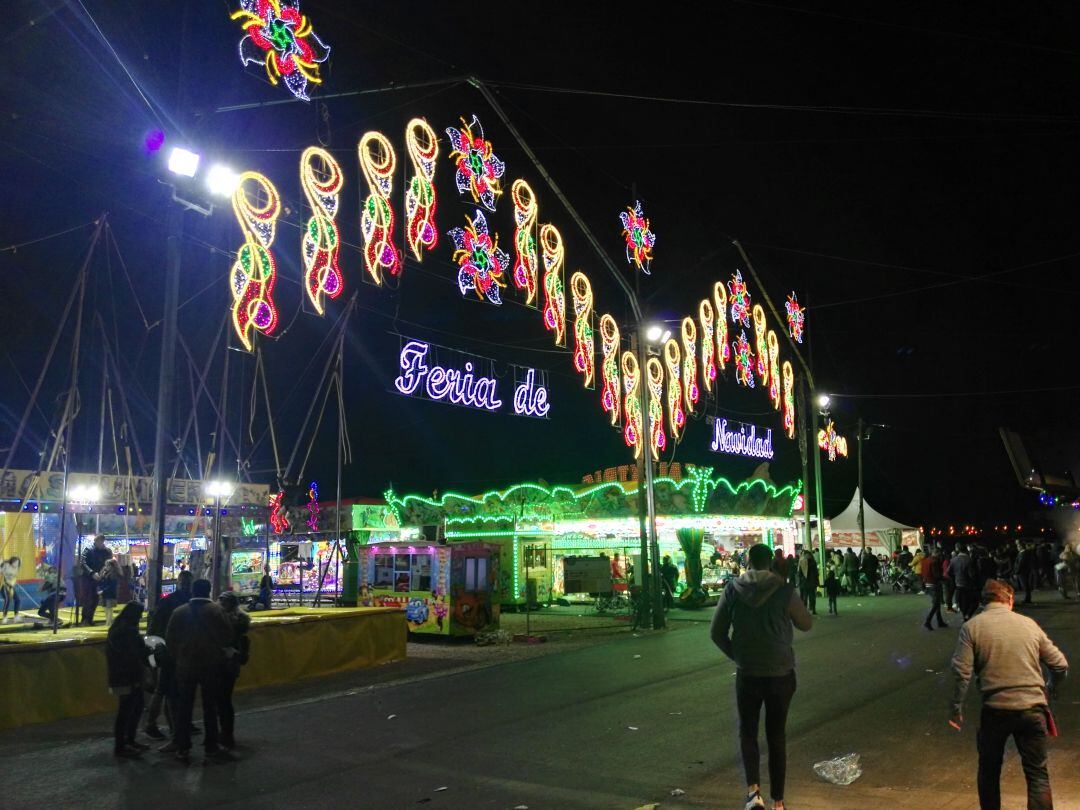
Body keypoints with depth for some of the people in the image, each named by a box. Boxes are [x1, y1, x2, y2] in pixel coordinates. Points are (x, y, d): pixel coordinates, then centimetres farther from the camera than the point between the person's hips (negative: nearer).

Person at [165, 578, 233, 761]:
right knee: (210, 707, 9)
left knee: (184, 707, 11)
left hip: (185, 666, 1)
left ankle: (182, 748, 12)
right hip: (211, 666, -1)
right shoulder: (217, 610, -10)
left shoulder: (179, 612, -3)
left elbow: (170, 640, 1)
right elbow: (227, 637, -9)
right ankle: (211, 747, 13)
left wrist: (176, 658, 14)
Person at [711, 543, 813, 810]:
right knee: (776, 736, 14)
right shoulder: (784, 591, -11)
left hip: (747, 674, 0)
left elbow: (717, 633, -1)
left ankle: (753, 789, -4)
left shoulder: (732, 590, -6)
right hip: (781, 674, 0)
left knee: (747, 732, 15)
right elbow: (806, 624, 5)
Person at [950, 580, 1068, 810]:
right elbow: (1060, 665, 8)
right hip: (1033, 708, 1)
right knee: (1038, 775, 10)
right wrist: (1050, 689, 26)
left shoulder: (972, 627, -2)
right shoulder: (1029, 624, 5)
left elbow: (962, 672, -10)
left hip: (995, 709, -1)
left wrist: (957, 709, -1)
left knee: (989, 771, 18)